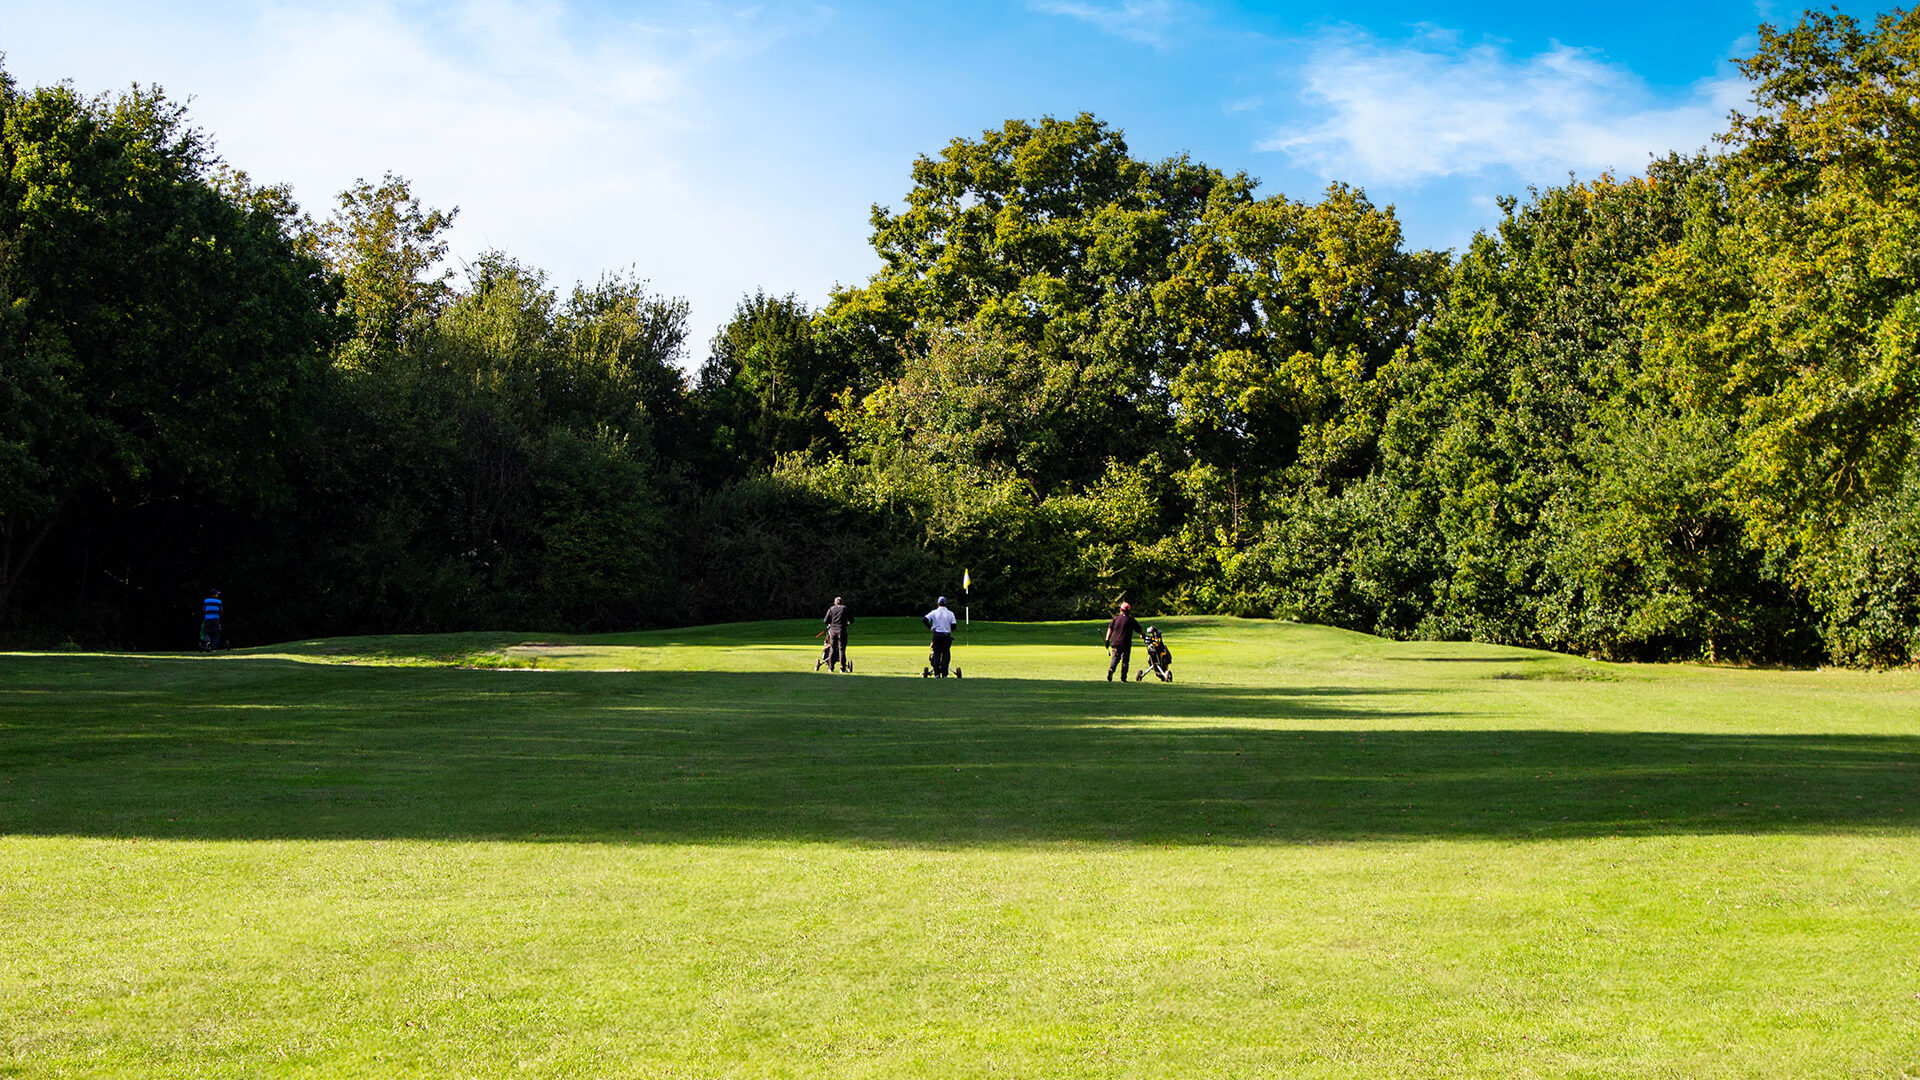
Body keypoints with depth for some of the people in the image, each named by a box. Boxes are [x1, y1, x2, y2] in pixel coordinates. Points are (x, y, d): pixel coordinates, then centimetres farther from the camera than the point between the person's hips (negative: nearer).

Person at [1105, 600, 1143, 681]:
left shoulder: (1115, 618, 6)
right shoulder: (1131, 620, 0)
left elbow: (1110, 629, 1)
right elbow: (1138, 629, 11)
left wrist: (1107, 640, 2)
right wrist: (1143, 635, 30)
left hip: (1115, 643, 2)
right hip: (1125, 644, -2)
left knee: (1115, 658, 12)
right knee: (1125, 661, 5)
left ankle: (1111, 669, -14)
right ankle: (1123, 678, 2)